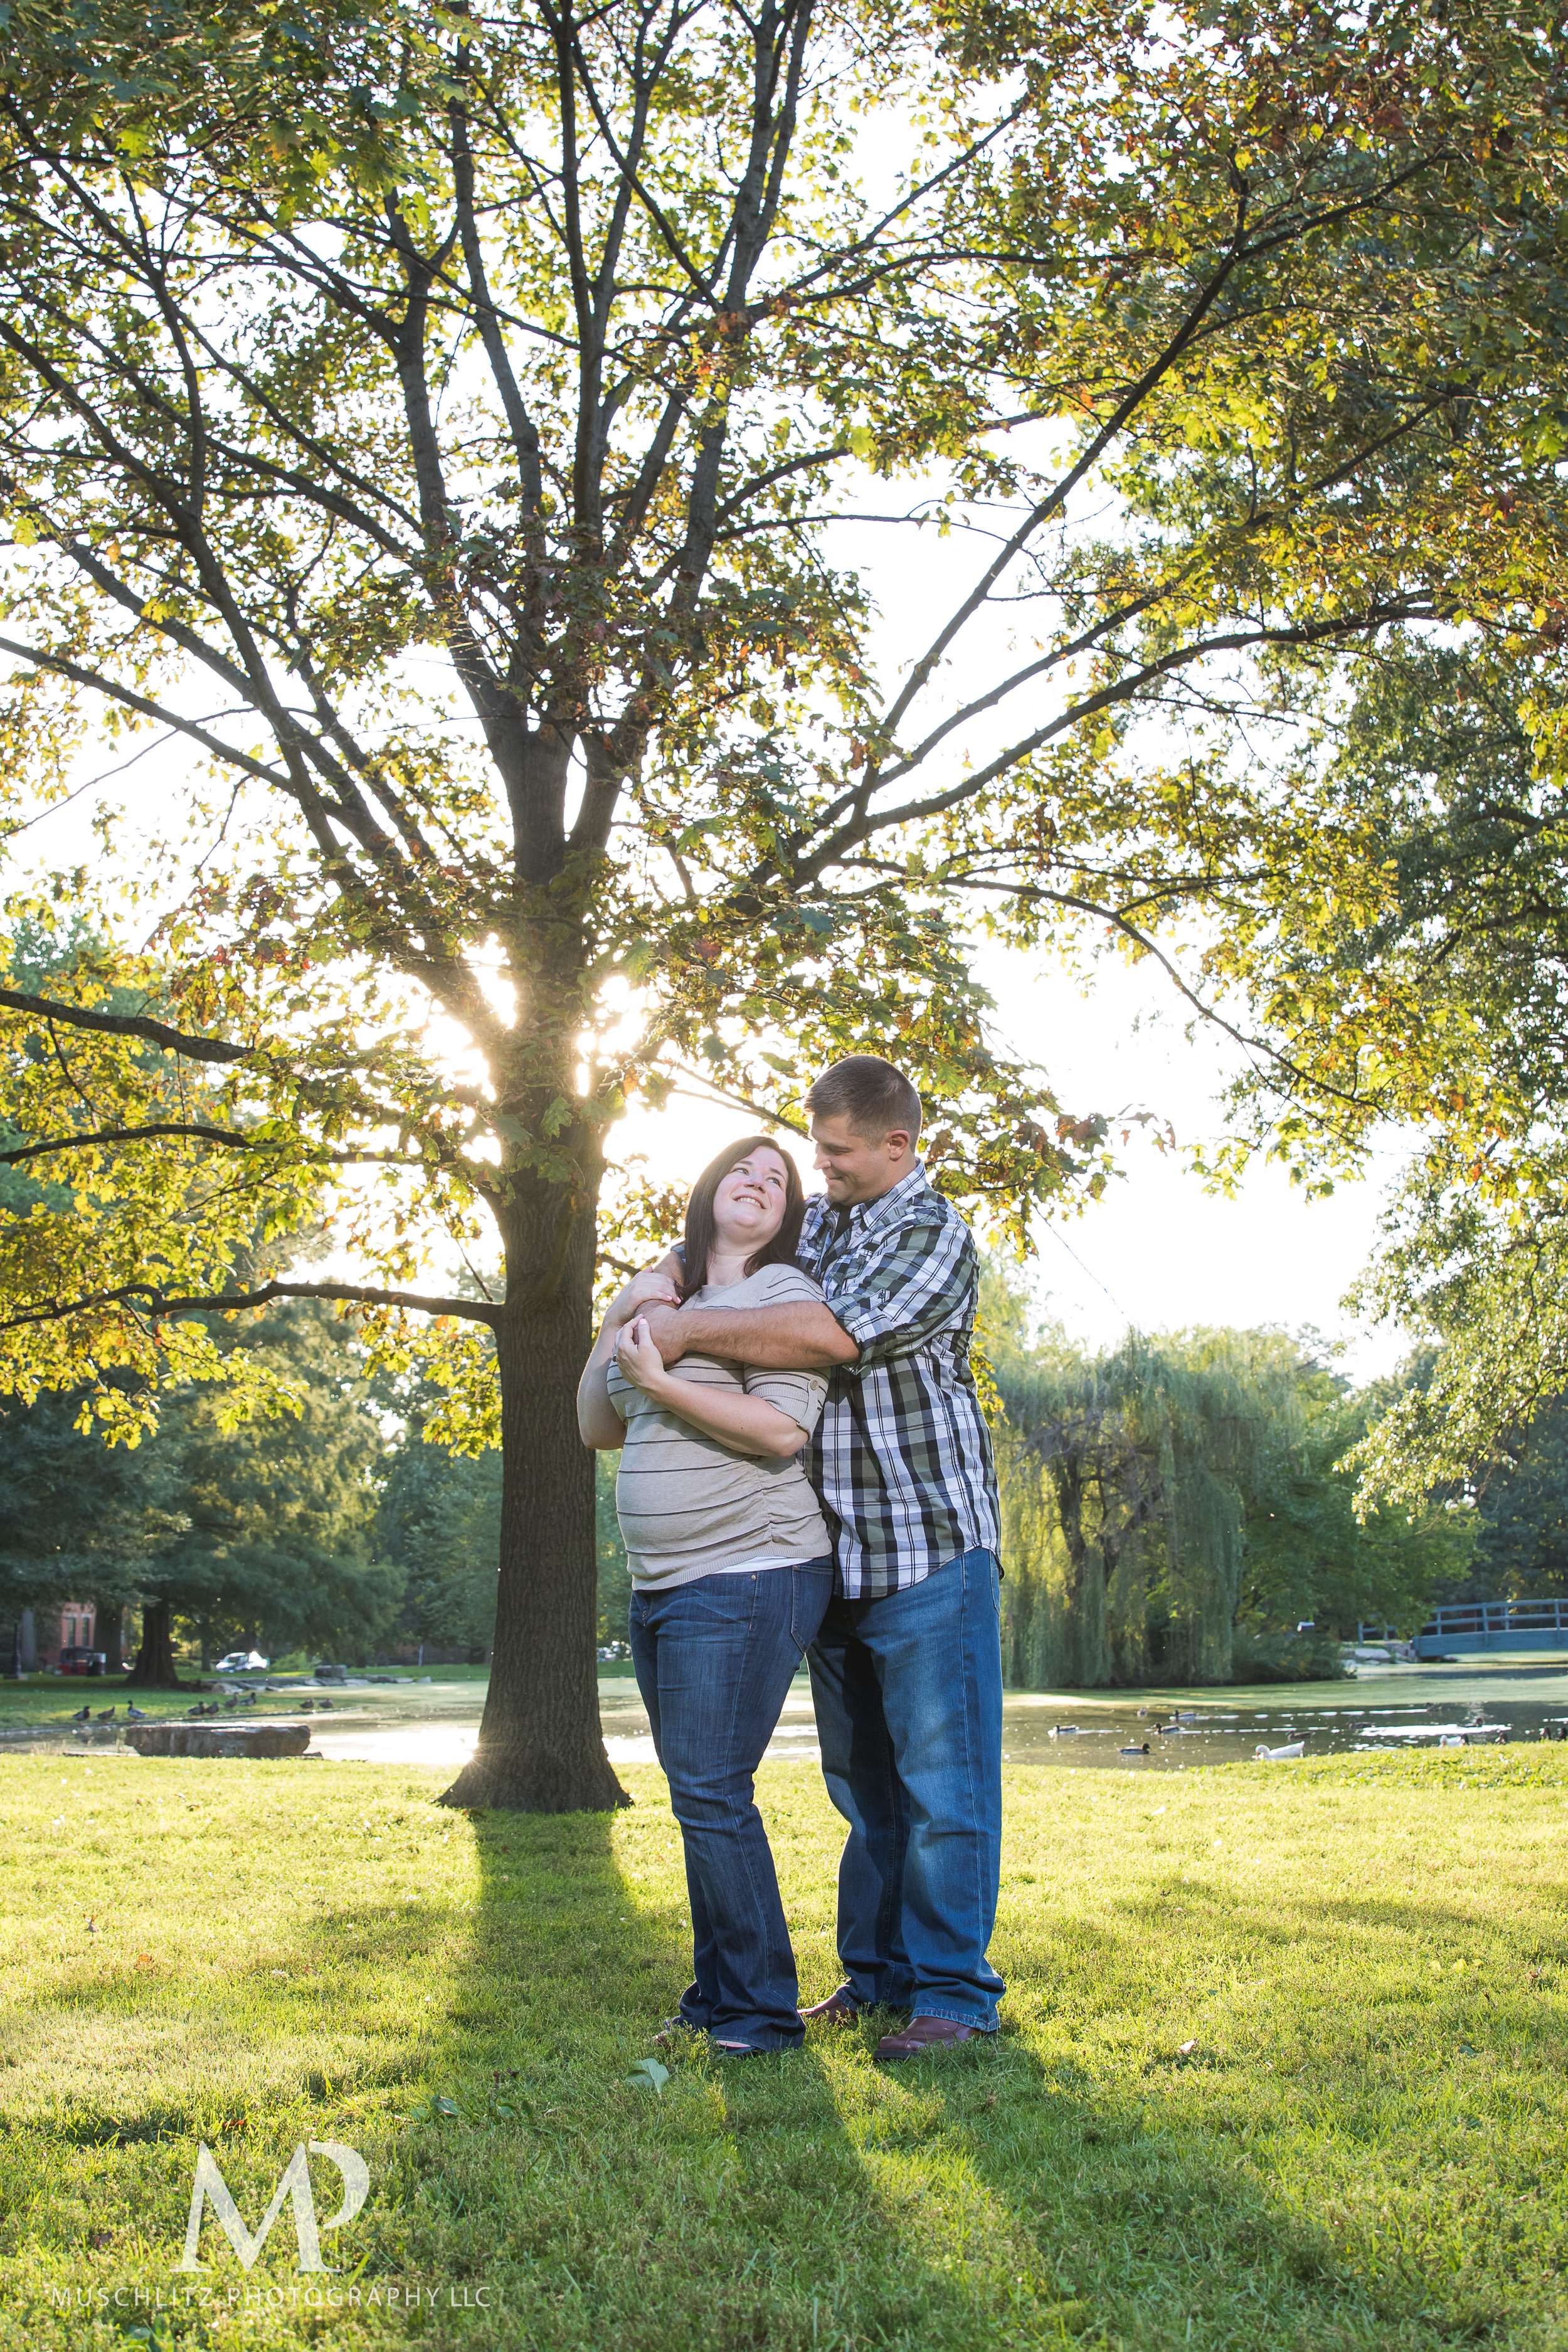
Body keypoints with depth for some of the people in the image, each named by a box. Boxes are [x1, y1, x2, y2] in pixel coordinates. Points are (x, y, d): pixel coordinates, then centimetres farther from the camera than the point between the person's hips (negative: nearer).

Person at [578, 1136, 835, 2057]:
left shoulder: (783, 1292, -6)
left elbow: (784, 1429, -19)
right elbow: (598, 1429, 19)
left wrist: (657, 1380, -17)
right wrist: (613, 1331, 7)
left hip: (747, 1579, -8)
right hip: (663, 1590, 8)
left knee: (712, 1791, -11)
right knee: (699, 1797, 12)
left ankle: (764, 2012, -1)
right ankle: (716, 1997, 22)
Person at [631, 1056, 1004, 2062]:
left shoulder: (933, 1233, -10)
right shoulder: (815, 1223, 13)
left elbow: (836, 1334, -25)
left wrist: (691, 1330, -18)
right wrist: (660, 1284, 2)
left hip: (930, 1547, -7)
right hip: (838, 1555, 7)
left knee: (942, 1780, -3)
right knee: (861, 1783, 13)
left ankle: (955, 1990, 4)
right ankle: (875, 1971, 22)